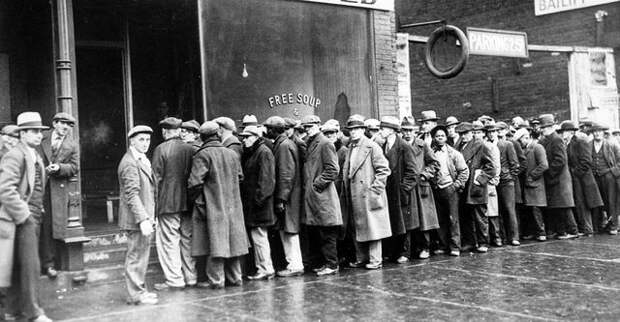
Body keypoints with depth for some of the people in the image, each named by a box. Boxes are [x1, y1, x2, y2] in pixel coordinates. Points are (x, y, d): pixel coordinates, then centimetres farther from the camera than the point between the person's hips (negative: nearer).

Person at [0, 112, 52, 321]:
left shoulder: (36, 156, 17)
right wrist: (24, 215, -18)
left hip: (33, 218, 9)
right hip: (22, 219, -9)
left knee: (21, 265, 14)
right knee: (30, 265, -8)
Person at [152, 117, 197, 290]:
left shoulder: (161, 149, -9)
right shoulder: (190, 149, 4)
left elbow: (157, 178, -9)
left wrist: (155, 202, -1)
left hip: (168, 203, -5)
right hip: (188, 202, 5)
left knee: (168, 241, 1)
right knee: (187, 240, 13)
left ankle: (174, 279, 2)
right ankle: (191, 276, 19)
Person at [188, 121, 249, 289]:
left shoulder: (202, 155, -12)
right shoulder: (232, 154, 6)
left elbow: (195, 182, -17)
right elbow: (240, 177, 14)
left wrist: (198, 202, -6)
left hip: (213, 206, -5)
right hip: (233, 206, 5)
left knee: (215, 242, -1)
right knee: (232, 241, 12)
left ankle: (216, 280, 1)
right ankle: (234, 277, 19)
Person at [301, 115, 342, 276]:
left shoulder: (325, 144, -9)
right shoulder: (309, 143, 16)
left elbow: (333, 170, -15)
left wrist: (316, 184, -14)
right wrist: (306, 184, 11)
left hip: (322, 196, -9)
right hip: (310, 196, 9)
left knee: (327, 234, -3)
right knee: (314, 233, 12)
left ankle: (331, 264, 4)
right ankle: (320, 263, 20)